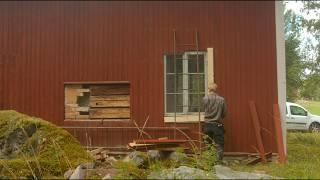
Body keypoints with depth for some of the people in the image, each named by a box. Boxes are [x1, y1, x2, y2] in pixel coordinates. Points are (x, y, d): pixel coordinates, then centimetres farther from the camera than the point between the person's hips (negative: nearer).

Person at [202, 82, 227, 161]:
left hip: (207, 125, 1)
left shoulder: (205, 98, -7)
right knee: (219, 145, 5)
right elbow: (224, 113, 1)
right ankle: (219, 160, 4)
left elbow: (204, 110, 2)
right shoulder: (221, 99, -6)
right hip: (218, 125, -1)